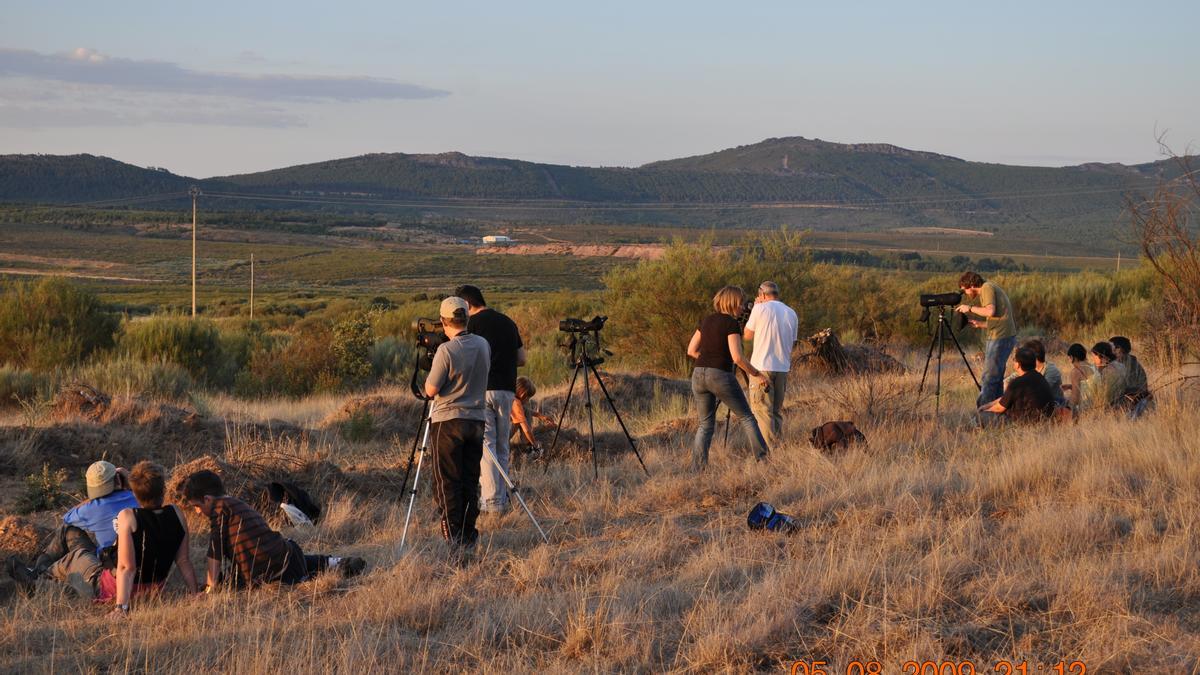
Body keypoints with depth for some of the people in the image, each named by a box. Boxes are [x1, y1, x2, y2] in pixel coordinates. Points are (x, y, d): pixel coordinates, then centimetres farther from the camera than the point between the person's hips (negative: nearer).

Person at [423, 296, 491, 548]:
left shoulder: (446, 351, -17)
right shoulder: (483, 345, 4)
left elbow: (431, 390, -12)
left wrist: (430, 374, 5)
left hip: (448, 421, -6)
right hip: (477, 420, 6)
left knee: (447, 481, 1)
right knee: (470, 480, 9)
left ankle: (453, 533, -2)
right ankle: (468, 534, 10)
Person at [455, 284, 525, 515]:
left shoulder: (472, 323, -5)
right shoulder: (508, 323, 15)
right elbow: (522, 359, 18)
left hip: (481, 390, -6)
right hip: (507, 389, 6)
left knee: (485, 445, -6)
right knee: (502, 448, 13)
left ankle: (491, 502, -11)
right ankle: (502, 500, 13)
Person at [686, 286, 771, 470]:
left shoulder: (706, 320, 13)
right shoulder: (731, 324, -8)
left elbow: (691, 350, 15)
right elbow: (737, 357, -15)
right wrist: (758, 375, -6)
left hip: (698, 375, 6)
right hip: (720, 376, -6)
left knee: (706, 424, 12)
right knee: (746, 417, 7)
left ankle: (697, 470, 1)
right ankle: (764, 459, 2)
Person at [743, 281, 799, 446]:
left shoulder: (760, 309, -4)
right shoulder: (791, 313, 10)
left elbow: (747, 335, 6)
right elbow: (792, 342, 14)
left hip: (762, 366, -5)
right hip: (783, 368, 5)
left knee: (762, 409, -4)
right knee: (777, 410, 12)